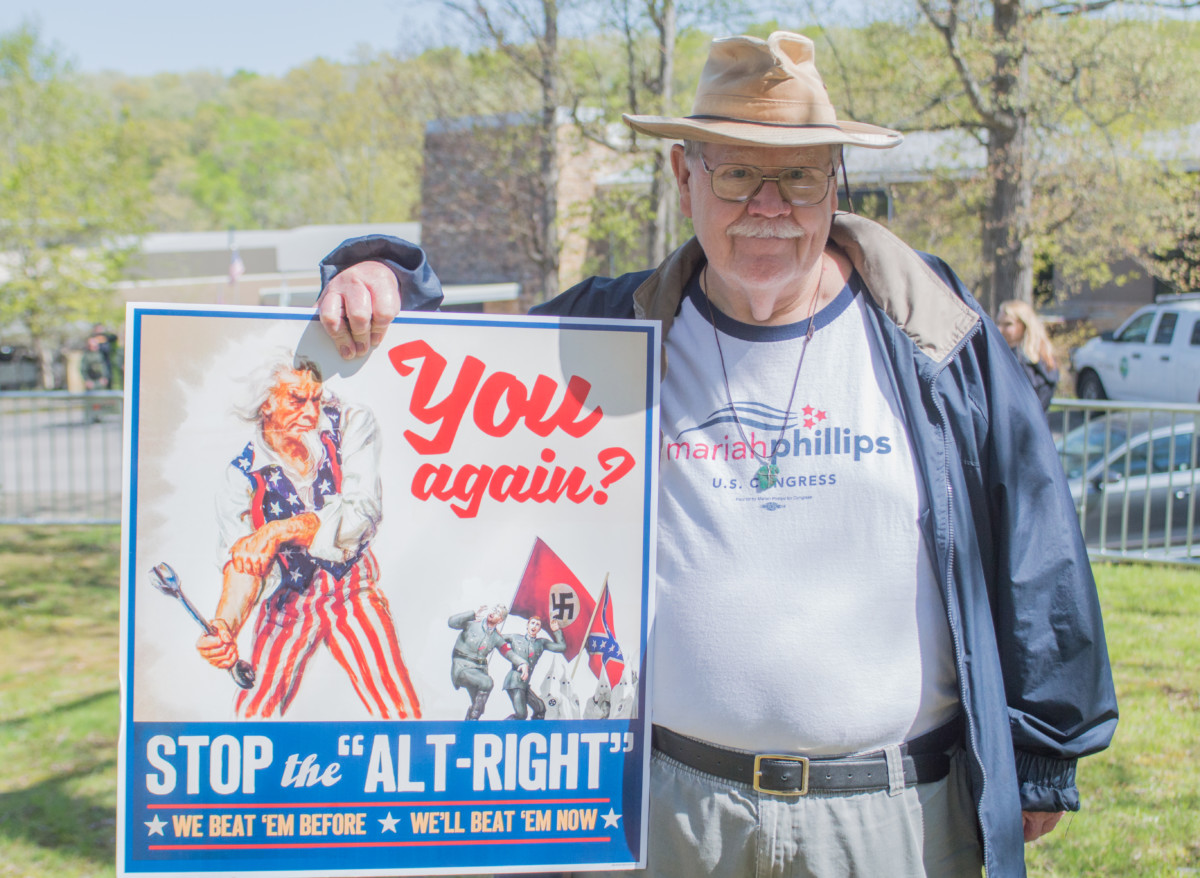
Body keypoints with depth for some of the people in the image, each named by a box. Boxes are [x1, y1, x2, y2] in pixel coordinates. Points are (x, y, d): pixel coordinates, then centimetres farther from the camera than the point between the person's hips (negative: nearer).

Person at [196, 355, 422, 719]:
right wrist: (225, 626, -46)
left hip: (353, 592, -1)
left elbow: (361, 514, -26)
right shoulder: (242, 476, -13)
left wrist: (280, 530, -41)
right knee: (253, 715, -6)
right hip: (287, 602, 1)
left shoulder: (352, 426, -15)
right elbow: (241, 561, -25)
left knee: (402, 715, -14)